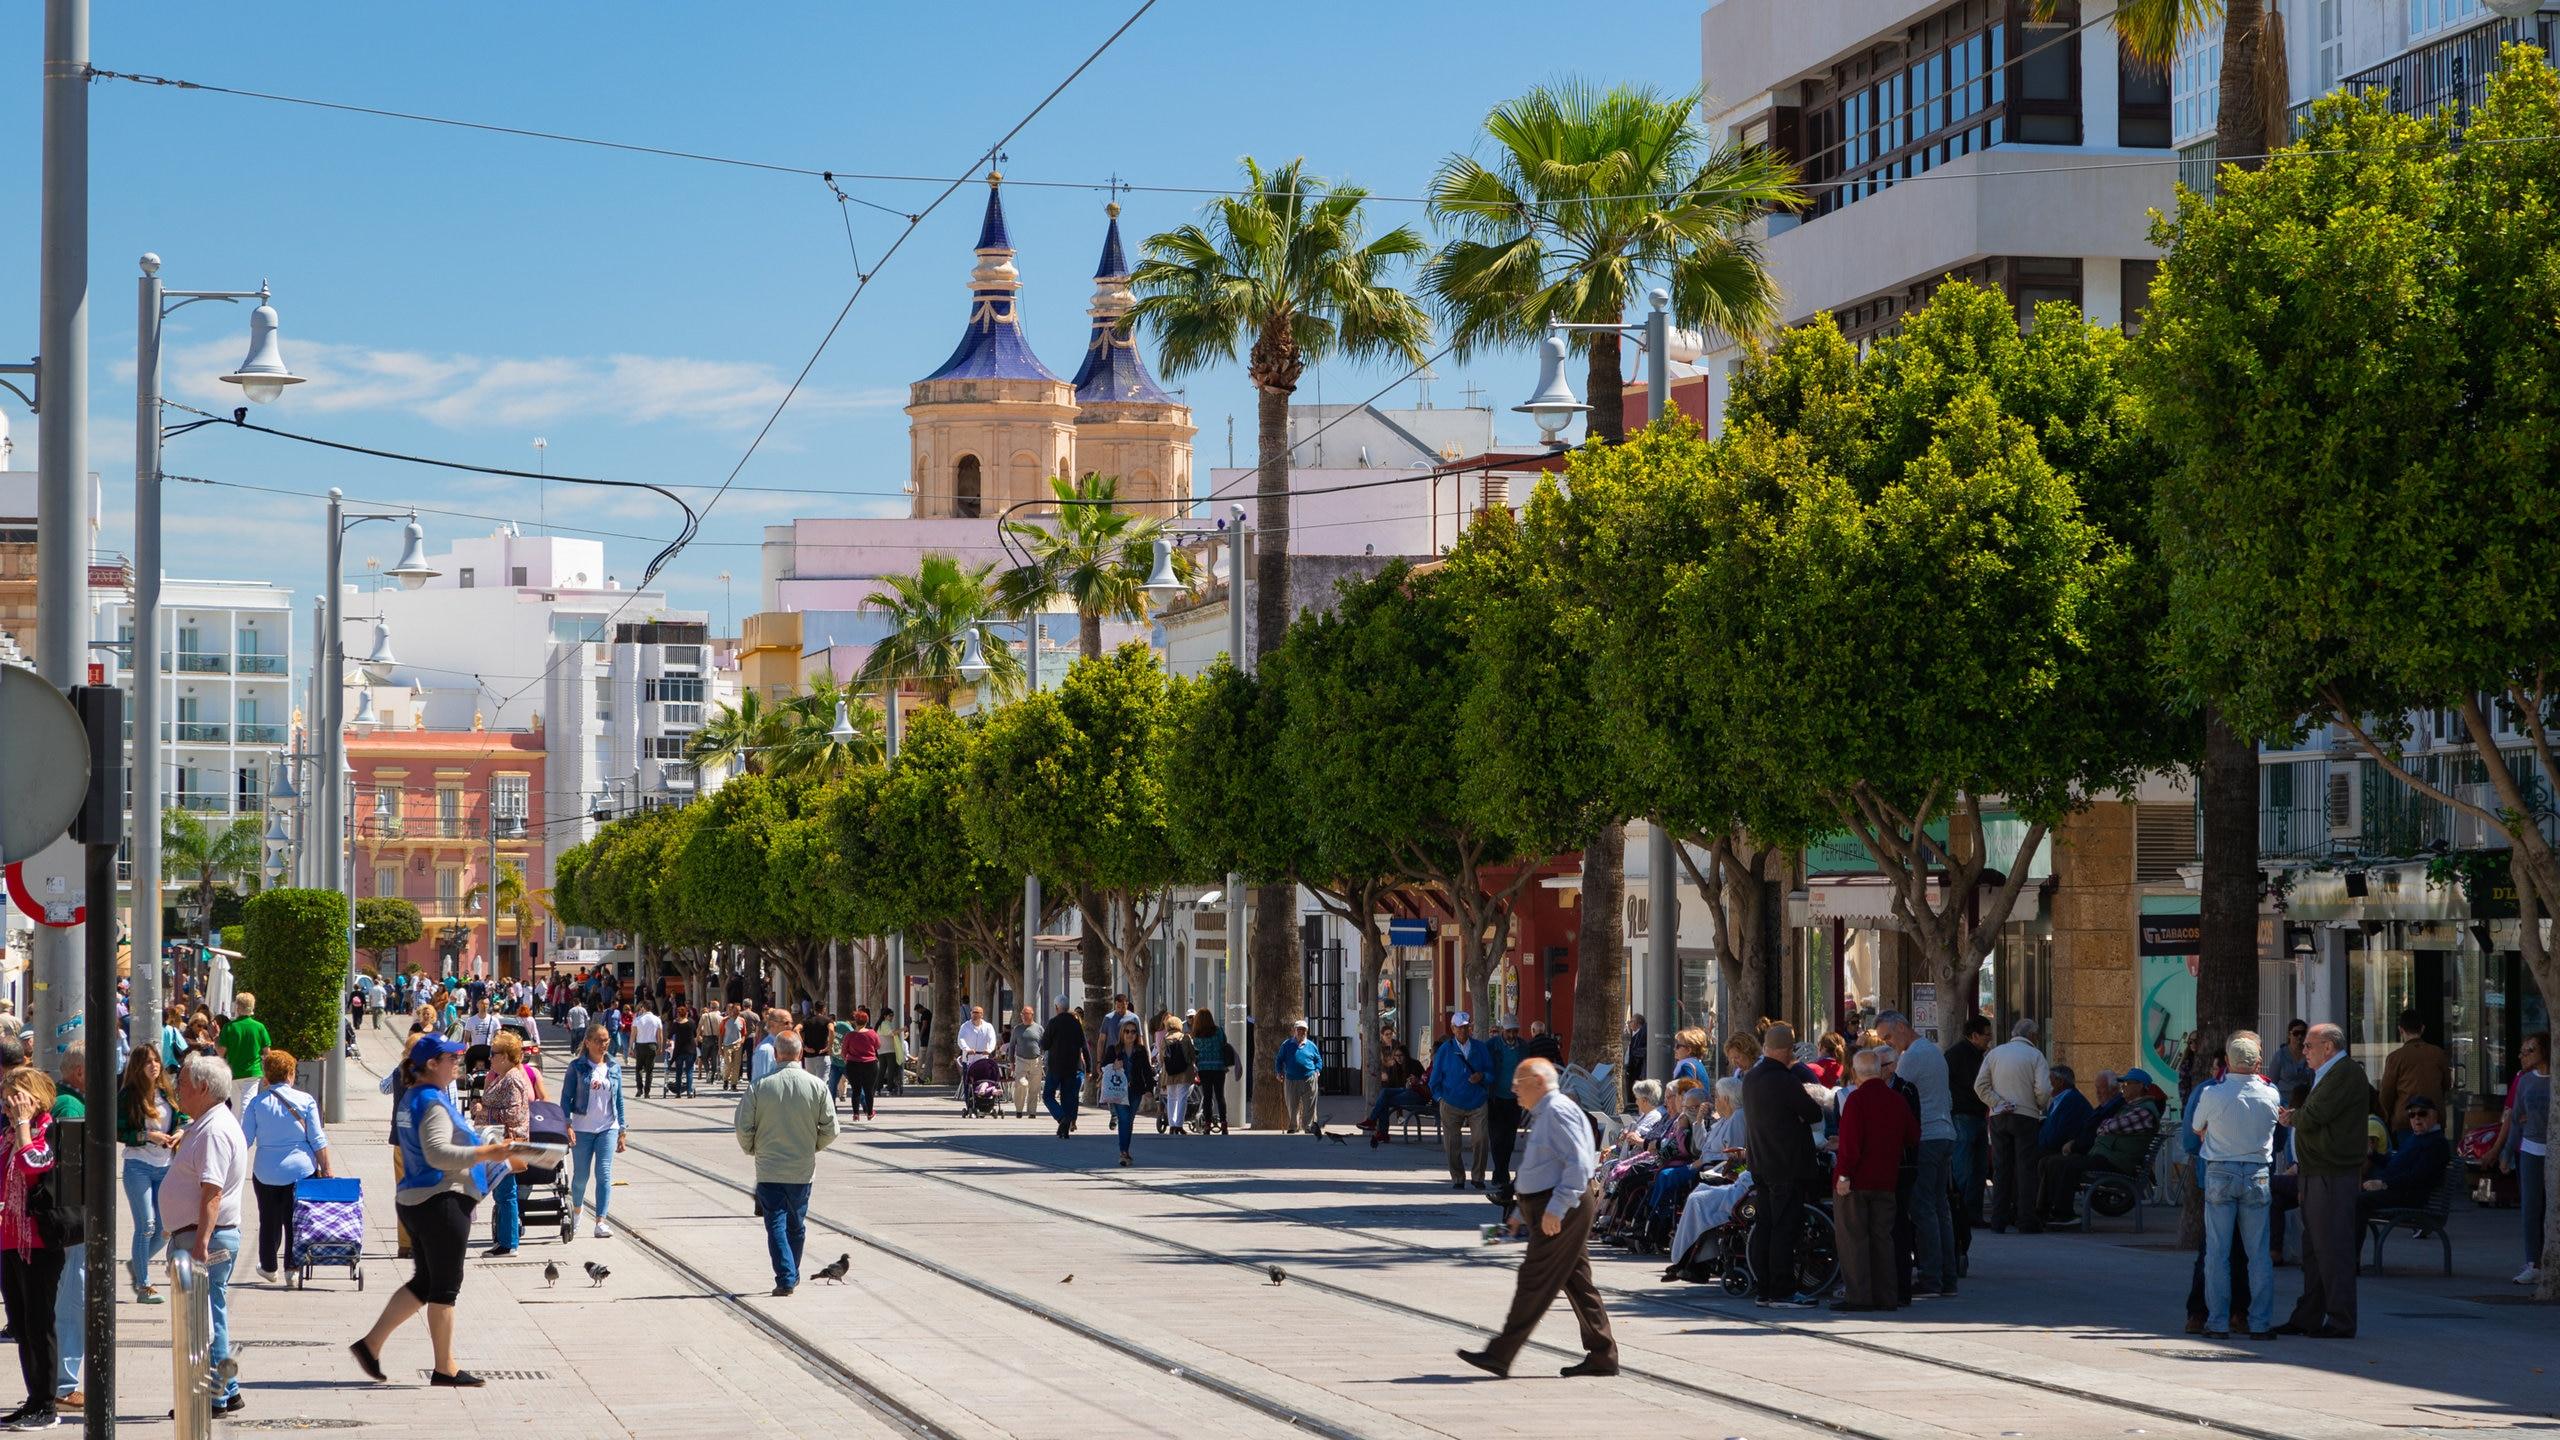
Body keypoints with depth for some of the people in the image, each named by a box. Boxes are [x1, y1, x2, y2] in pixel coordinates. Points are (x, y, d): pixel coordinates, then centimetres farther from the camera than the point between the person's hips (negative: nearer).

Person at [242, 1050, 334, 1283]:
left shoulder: (257, 1103, -3)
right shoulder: (306, 1100, -5)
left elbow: (244, 1140, -1)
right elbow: (318, 1141, -4)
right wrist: (326, 1169, 2)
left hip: (266, 1174, 1)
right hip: (302, 1170, -1)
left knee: (269, 1221, 14)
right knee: (296, 1221, 6)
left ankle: (269, 1268, 25)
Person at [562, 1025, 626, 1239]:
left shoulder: (614, 1067, 7)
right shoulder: (577, 1066, -2)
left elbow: (619, 1099, 12)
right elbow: (566, 1097, -2)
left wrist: (622, 1131, 10)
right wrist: (567, 1126, -12)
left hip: (608, 1128, 2)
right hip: (582, 1129, -1)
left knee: (604, 1174, -9)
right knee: (581, 1175, 7)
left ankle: (600, 1222, -11)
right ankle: (575, 1210, 35)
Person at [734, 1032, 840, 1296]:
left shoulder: (761, 1086, -11)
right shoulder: (816, 1086, -7)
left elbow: (743, 1128, -8)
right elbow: (830, 1130, -5)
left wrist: (753, 1150, 12)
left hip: (769, 1169, -2)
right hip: (803, 1168, 2)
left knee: (776, 1224, 1)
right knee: (796, 1225, 17)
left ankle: (785, 1278, -10)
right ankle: (793, 1276, 29)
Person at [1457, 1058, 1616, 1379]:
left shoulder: (1558, 1112, -13)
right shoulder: (1544, 1115, 20)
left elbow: (1577, 1164, -22)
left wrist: (1556, 1208, -26)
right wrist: (1522, 1212, 24)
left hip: (1563, 1209, -11)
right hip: (1549, 1207, 11)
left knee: (1535, 1282, -7)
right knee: (1577, 1281, 10)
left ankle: (1500, 1355, -5)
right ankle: (1602, 1356, 12)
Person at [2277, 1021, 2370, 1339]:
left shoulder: (2345, 1073, -12)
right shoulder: (2331, 1074, 22)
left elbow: (2311, 1117, -18)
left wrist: (2290, 1117, 3)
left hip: (2332, 1176, -11)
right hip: (2316, 1174, 11)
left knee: (2332, 1249, -9)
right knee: (2314, 1249, 14)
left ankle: (2341, 1322, -7)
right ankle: (2307, 1317, 19)